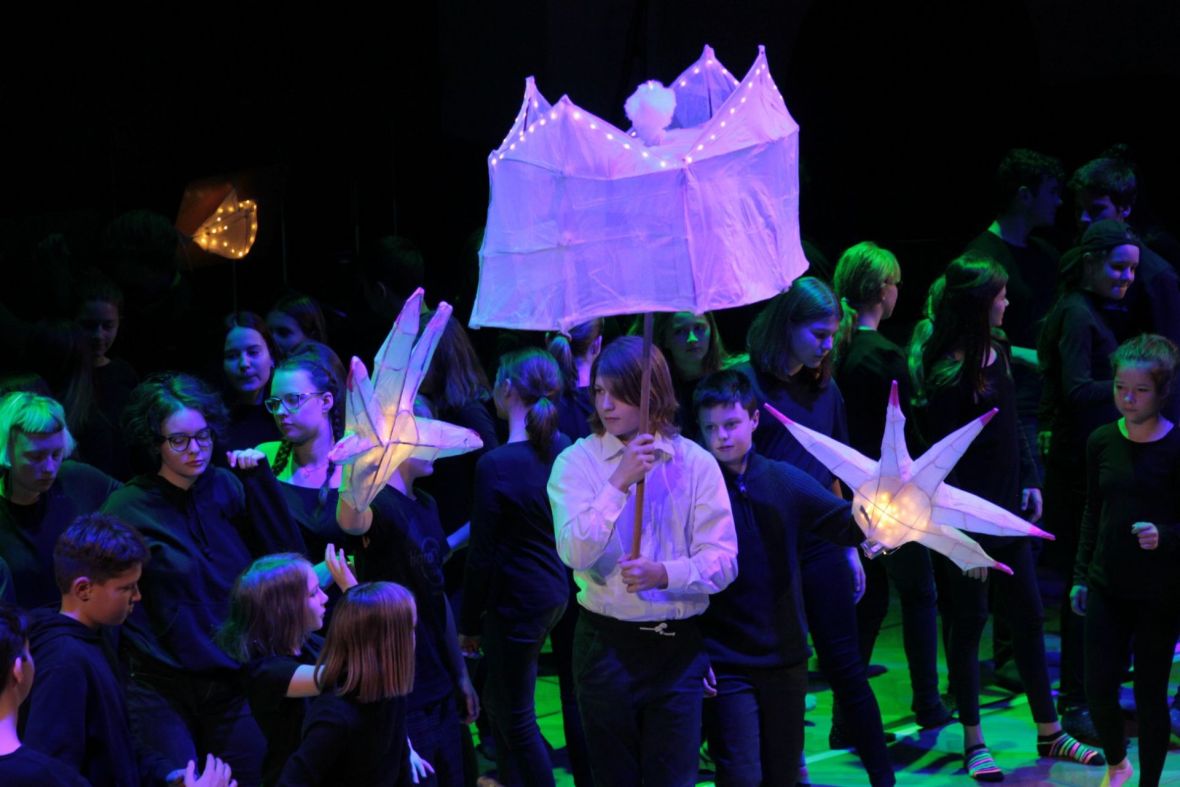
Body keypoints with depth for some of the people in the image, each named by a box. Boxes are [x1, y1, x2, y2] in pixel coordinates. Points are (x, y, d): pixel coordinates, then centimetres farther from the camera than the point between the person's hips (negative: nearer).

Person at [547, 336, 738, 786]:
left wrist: (664, 574, -22)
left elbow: (723, 561, -5)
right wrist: (619, 483, -22)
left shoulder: (695, 463, -1)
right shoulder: (576, 462, -3)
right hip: (607, 643, 0)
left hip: (679, 647, 0)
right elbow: (575, 553, -16)